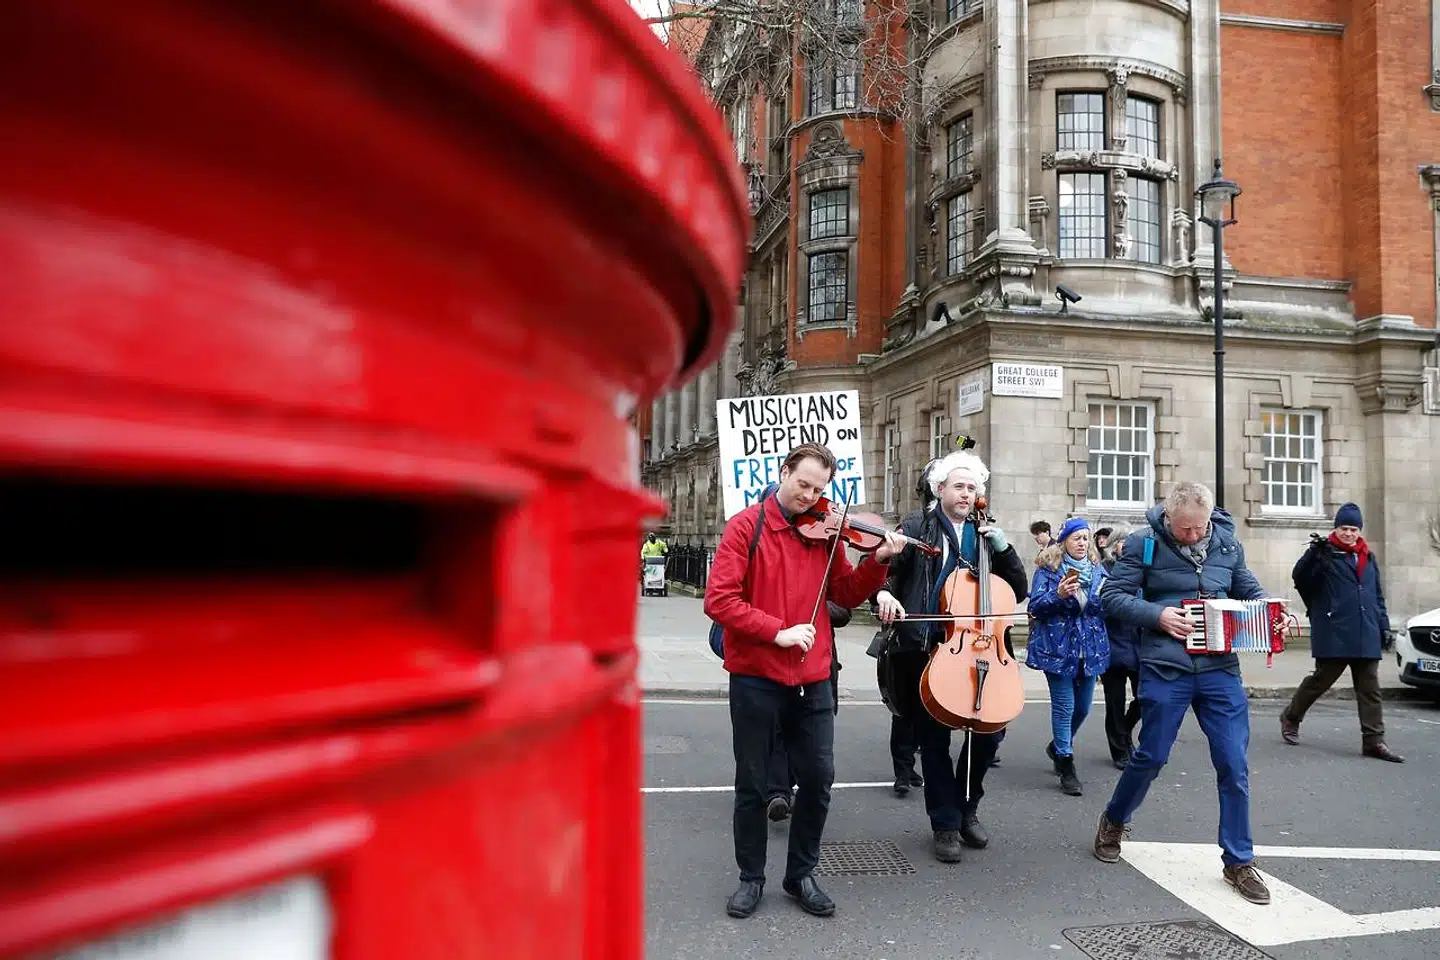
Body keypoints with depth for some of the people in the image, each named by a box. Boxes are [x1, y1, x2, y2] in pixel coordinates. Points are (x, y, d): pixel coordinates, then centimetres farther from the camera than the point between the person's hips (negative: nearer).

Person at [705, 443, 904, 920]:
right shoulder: (746, 526, -7)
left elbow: (847, 595, 9)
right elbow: (719, 600, -15)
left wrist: (878, 561, -7)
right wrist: (777, 631, -20)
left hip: (813, 679, 4)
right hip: (755, 679, -4)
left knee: (818, 779, 9)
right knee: (752, 784, 9)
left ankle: (802, 875, 29)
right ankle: (751, 877, 28)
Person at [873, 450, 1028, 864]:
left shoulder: (984, 534, 13)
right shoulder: (916, 527, 1)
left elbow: (1018, 590, 14)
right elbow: (885, 567, -4)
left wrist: (1003, 547, -1)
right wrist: (885, 592, -26)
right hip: (926, 648, -3)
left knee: (990, 728, 1)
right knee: (934, 738, 3)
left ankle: (966, 808, 25)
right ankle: (946, 824, 18)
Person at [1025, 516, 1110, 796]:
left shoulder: (1097, 569, 11)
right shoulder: (1048, 569, -3)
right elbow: (1035, 606, -7)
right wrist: (1058, 595, -25)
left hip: (1089, 649, 5)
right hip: (1058, 647, -5)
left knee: (1082, 707, 13)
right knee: (1064, 706, -5)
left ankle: (1058, 746, 38)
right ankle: (1066, 766, 6)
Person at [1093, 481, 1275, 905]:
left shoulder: (1228, 543, 6)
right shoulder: (1144, 544, -5)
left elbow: (1251, 592, 19)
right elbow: (1112, 595, -5)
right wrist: (1157, 615, -17)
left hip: (1220, 667, 3)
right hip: (1165, 668, -3)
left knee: (1234, 765, 3)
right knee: (1151, 756, 7)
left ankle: (1238, 861, 18)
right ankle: (1114, 820, 34)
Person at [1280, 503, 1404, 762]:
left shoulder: (1369, 558, 16)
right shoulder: (1326, 553, -4)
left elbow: (1378, 597, 22)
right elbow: (1299, 576, -19)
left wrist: (1384, 626, 15)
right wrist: (1314, 554, -35)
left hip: (1366, 636, 6)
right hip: (1333, 634, -6)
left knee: (1370, 689, 5)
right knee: (1320, 680, 3)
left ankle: (1373, 741, 8)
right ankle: (1290, 717, 23)